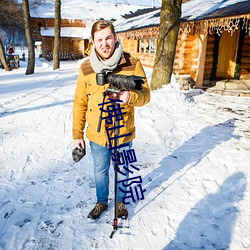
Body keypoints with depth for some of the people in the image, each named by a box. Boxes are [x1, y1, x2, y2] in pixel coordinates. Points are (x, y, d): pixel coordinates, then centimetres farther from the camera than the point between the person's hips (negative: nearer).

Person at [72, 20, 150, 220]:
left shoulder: (133, 64, -11)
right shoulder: (86, 68, -5)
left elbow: (145, 95, -8)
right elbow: (80, 103, 1)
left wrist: (131, 96, -31)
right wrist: (77, 134, 2)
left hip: (123, 134, -1)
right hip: (97, 134, 2)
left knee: (122, 171, 19)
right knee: (100, 171, 20)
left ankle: (120, 201, 45)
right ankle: (101, 202, 46)